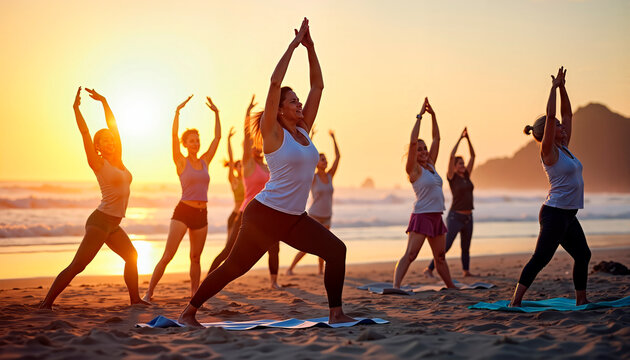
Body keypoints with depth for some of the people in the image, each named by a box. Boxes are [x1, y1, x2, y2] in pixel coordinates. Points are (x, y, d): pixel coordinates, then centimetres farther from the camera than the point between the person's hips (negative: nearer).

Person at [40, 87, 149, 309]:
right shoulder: (98, 163, -7)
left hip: (113, 225, 9)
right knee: (77, 266, -13)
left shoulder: (118, 160, 9)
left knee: (132, 257, 20)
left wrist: (104, 101, 16)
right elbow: (85, 133, -13)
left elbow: (113, 125, 14)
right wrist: (76, 109, -15)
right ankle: (47, 302, -13)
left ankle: (135, 299, 31)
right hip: (100, 222, -8)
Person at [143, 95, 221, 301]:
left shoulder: (205, 161, 11)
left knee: (195, 258, 10)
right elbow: (174, 135, -12)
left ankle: (194, 294, 17)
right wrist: (178, 111, -14)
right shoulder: (181, 162, -1)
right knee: (168, 255, -10)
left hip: (201, 214, 5)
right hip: (183, 212, -5)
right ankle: (149, 293, -7)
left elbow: (217, 137, 11)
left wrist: (216, 113, 7)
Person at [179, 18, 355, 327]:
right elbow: (275, 83, -20)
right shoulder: (273, 133, -9)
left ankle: (335, 313, 3)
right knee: (234, 268, -1)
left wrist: (310, 47, 3)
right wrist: (294, 44, -15)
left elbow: (317, 85, 10)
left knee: (336, 250, -3)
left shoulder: (303, 130, 9)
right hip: (265, 214, -7)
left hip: (295, 219, 7)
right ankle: (188, 312, 12)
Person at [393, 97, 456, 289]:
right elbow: (413, 142, -17)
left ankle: (451, 286, 28)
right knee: (410, 255, -18)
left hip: (436, 217, 8)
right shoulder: (413, 169, -6)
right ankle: (396, 285, -25)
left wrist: (433, 115, 9)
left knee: (440, 257, 18)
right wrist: (420, 115, -13)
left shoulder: (430, 165, 13)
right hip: (421, 216, -8)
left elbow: (436, 139, 16)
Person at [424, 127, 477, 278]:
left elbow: (473, 155, 9)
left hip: (467, 217, 6)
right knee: (446, 246, -13)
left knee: (466, 247, 16)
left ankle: (466, 271, 30)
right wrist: (460, 138, -16)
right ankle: (429, 269, -10)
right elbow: (451, 156, -19)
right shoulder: (452, 177, -7)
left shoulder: (466, 175, 9)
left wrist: (468, 138, 1)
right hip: (455, 217, -6)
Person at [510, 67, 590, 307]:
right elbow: (550, 115, -19)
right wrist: (554, 87, -12)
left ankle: (581, 300, 26)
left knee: (583, 255, 15)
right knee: (540, 258, -11)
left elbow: (567, 114, 15)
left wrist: (562, 87, 8)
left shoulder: (563, 147, 12)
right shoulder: (548, 151, -11)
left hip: (568, 215, 9)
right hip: (555, 213, -9)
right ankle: (515, 301, -12)